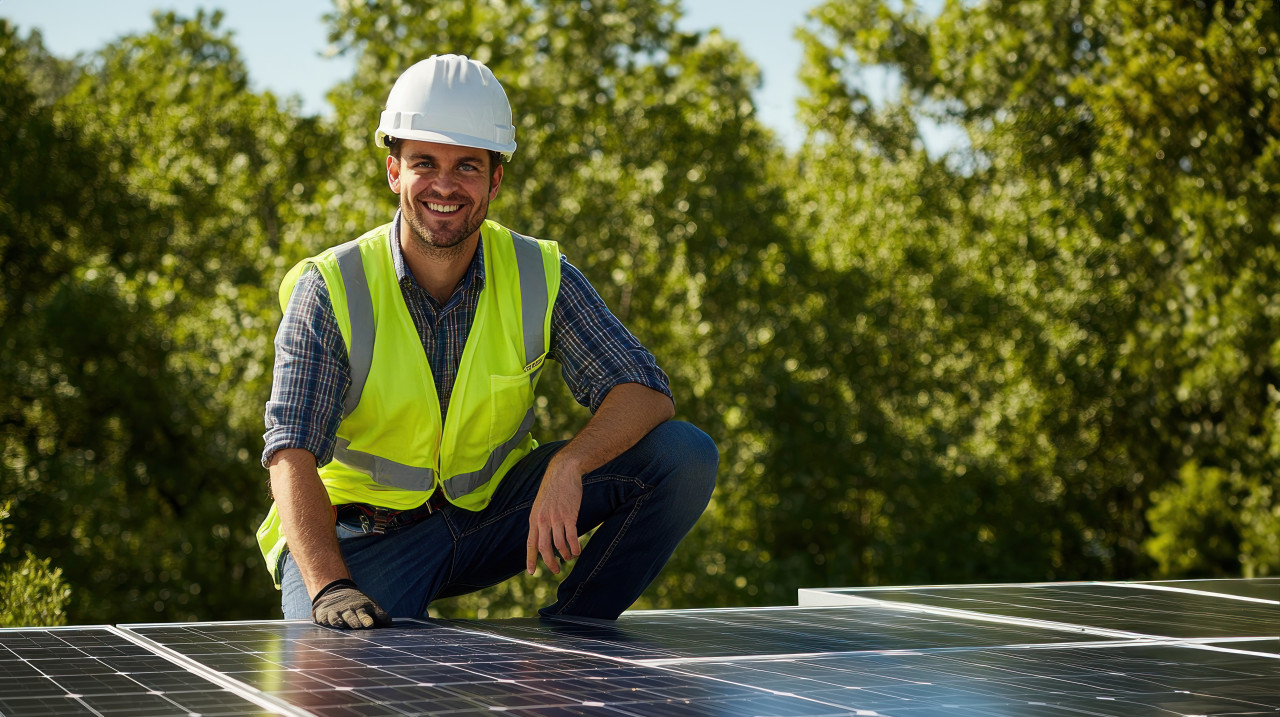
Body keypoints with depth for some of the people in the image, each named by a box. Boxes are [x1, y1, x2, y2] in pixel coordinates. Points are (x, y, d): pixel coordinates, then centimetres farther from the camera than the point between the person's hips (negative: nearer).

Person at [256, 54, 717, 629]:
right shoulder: (329, 290, -15)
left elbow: (646, 392, -13)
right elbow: (292, 456, -24)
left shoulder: (542, 278, -8)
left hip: (495, 514, 3)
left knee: (684, 457, -14)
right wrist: (330, 587, -41)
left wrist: (568, 465, -34)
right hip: (357, 534, -2)